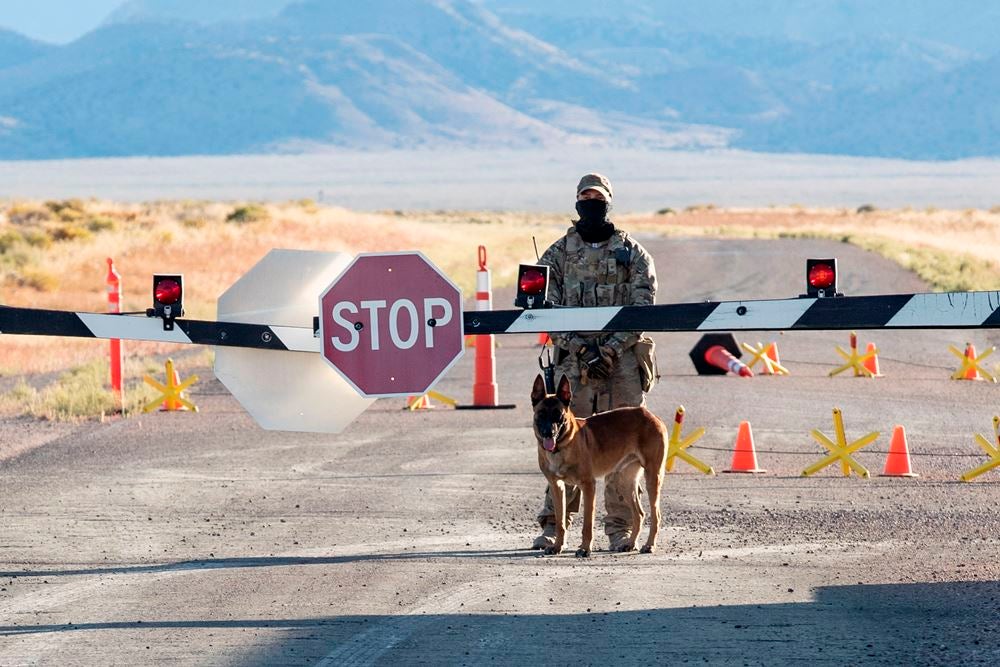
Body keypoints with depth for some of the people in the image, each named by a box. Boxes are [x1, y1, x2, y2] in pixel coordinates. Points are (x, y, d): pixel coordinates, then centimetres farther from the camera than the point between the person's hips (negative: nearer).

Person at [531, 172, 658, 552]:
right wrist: (581, 350, -10)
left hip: (623, 361, 0)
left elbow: (643, 309, 0)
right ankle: (552, 525, -1)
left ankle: (621, 528, 5)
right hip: (573, 363, 0)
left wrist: (610, 349, -11)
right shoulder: (558, 254, 9)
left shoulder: (632, 253, 7)